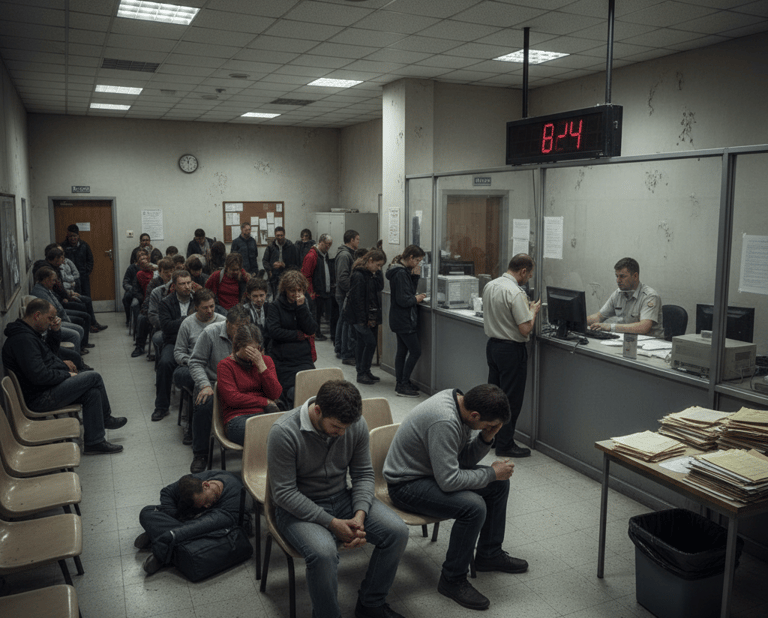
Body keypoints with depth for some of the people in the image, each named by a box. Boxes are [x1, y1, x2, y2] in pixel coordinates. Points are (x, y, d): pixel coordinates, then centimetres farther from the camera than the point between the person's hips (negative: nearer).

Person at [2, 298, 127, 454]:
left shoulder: (28, 333, 11)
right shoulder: (23, 339, -23)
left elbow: (51, 352, 25)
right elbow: (39, 376, -29)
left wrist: (55, 331, 8)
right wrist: (66, 375, -14)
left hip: (47, 389, 11)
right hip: (40, 397, -11)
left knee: (92, 392, -1)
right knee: (93, 377, -11)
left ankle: (94, 442, 9)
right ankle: (105, 419, 6)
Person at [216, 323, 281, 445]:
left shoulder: (266, 360, 17)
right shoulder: (225, 365, 7)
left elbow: (275, 394, 4)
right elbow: (232, 399, -4)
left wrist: (261, 365, -4)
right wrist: (265, 402, -1)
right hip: (237, 418, -4)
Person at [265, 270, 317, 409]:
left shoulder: (305, 304, 15)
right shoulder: (274, 307, 5)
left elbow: (311, 329, 2)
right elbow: (273, 331, -9)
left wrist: (301, 307, -6)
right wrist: (299, 335, -5)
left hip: (304, 358, 2)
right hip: (283, 360, -2)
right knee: (292, 391, -19)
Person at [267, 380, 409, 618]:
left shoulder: (357, 424, -9)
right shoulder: (283, 432, -24)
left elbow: (364, 474, 1)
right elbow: (284, 493, -20)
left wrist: (360, 514, -17)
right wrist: (332, 523, -23)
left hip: (342, 498, 5)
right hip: (299, 508, -5)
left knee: (397, 531, -14)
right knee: (323, 552, -35)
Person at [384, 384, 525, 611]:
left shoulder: (461, 402, -4)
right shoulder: (445, 422, -33)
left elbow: (465, 459, 5)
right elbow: (449, 481, -31)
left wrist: (486, 438, -13)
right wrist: (491, 473, -18)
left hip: (434, 470, 10)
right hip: (407, 484, -10)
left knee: (500, 483, 8)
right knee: (474, 507, -28)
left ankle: (489, 554, 24)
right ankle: (453, 580, -8)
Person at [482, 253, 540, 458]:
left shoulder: (489, 286, 4)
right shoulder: (516, 293, -22)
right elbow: (525, 329, -22)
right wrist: (533, 310, -4)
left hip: (492, 344, 8)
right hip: (511, 350, -8)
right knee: (511, 399, 3)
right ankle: (505, 445, 11)